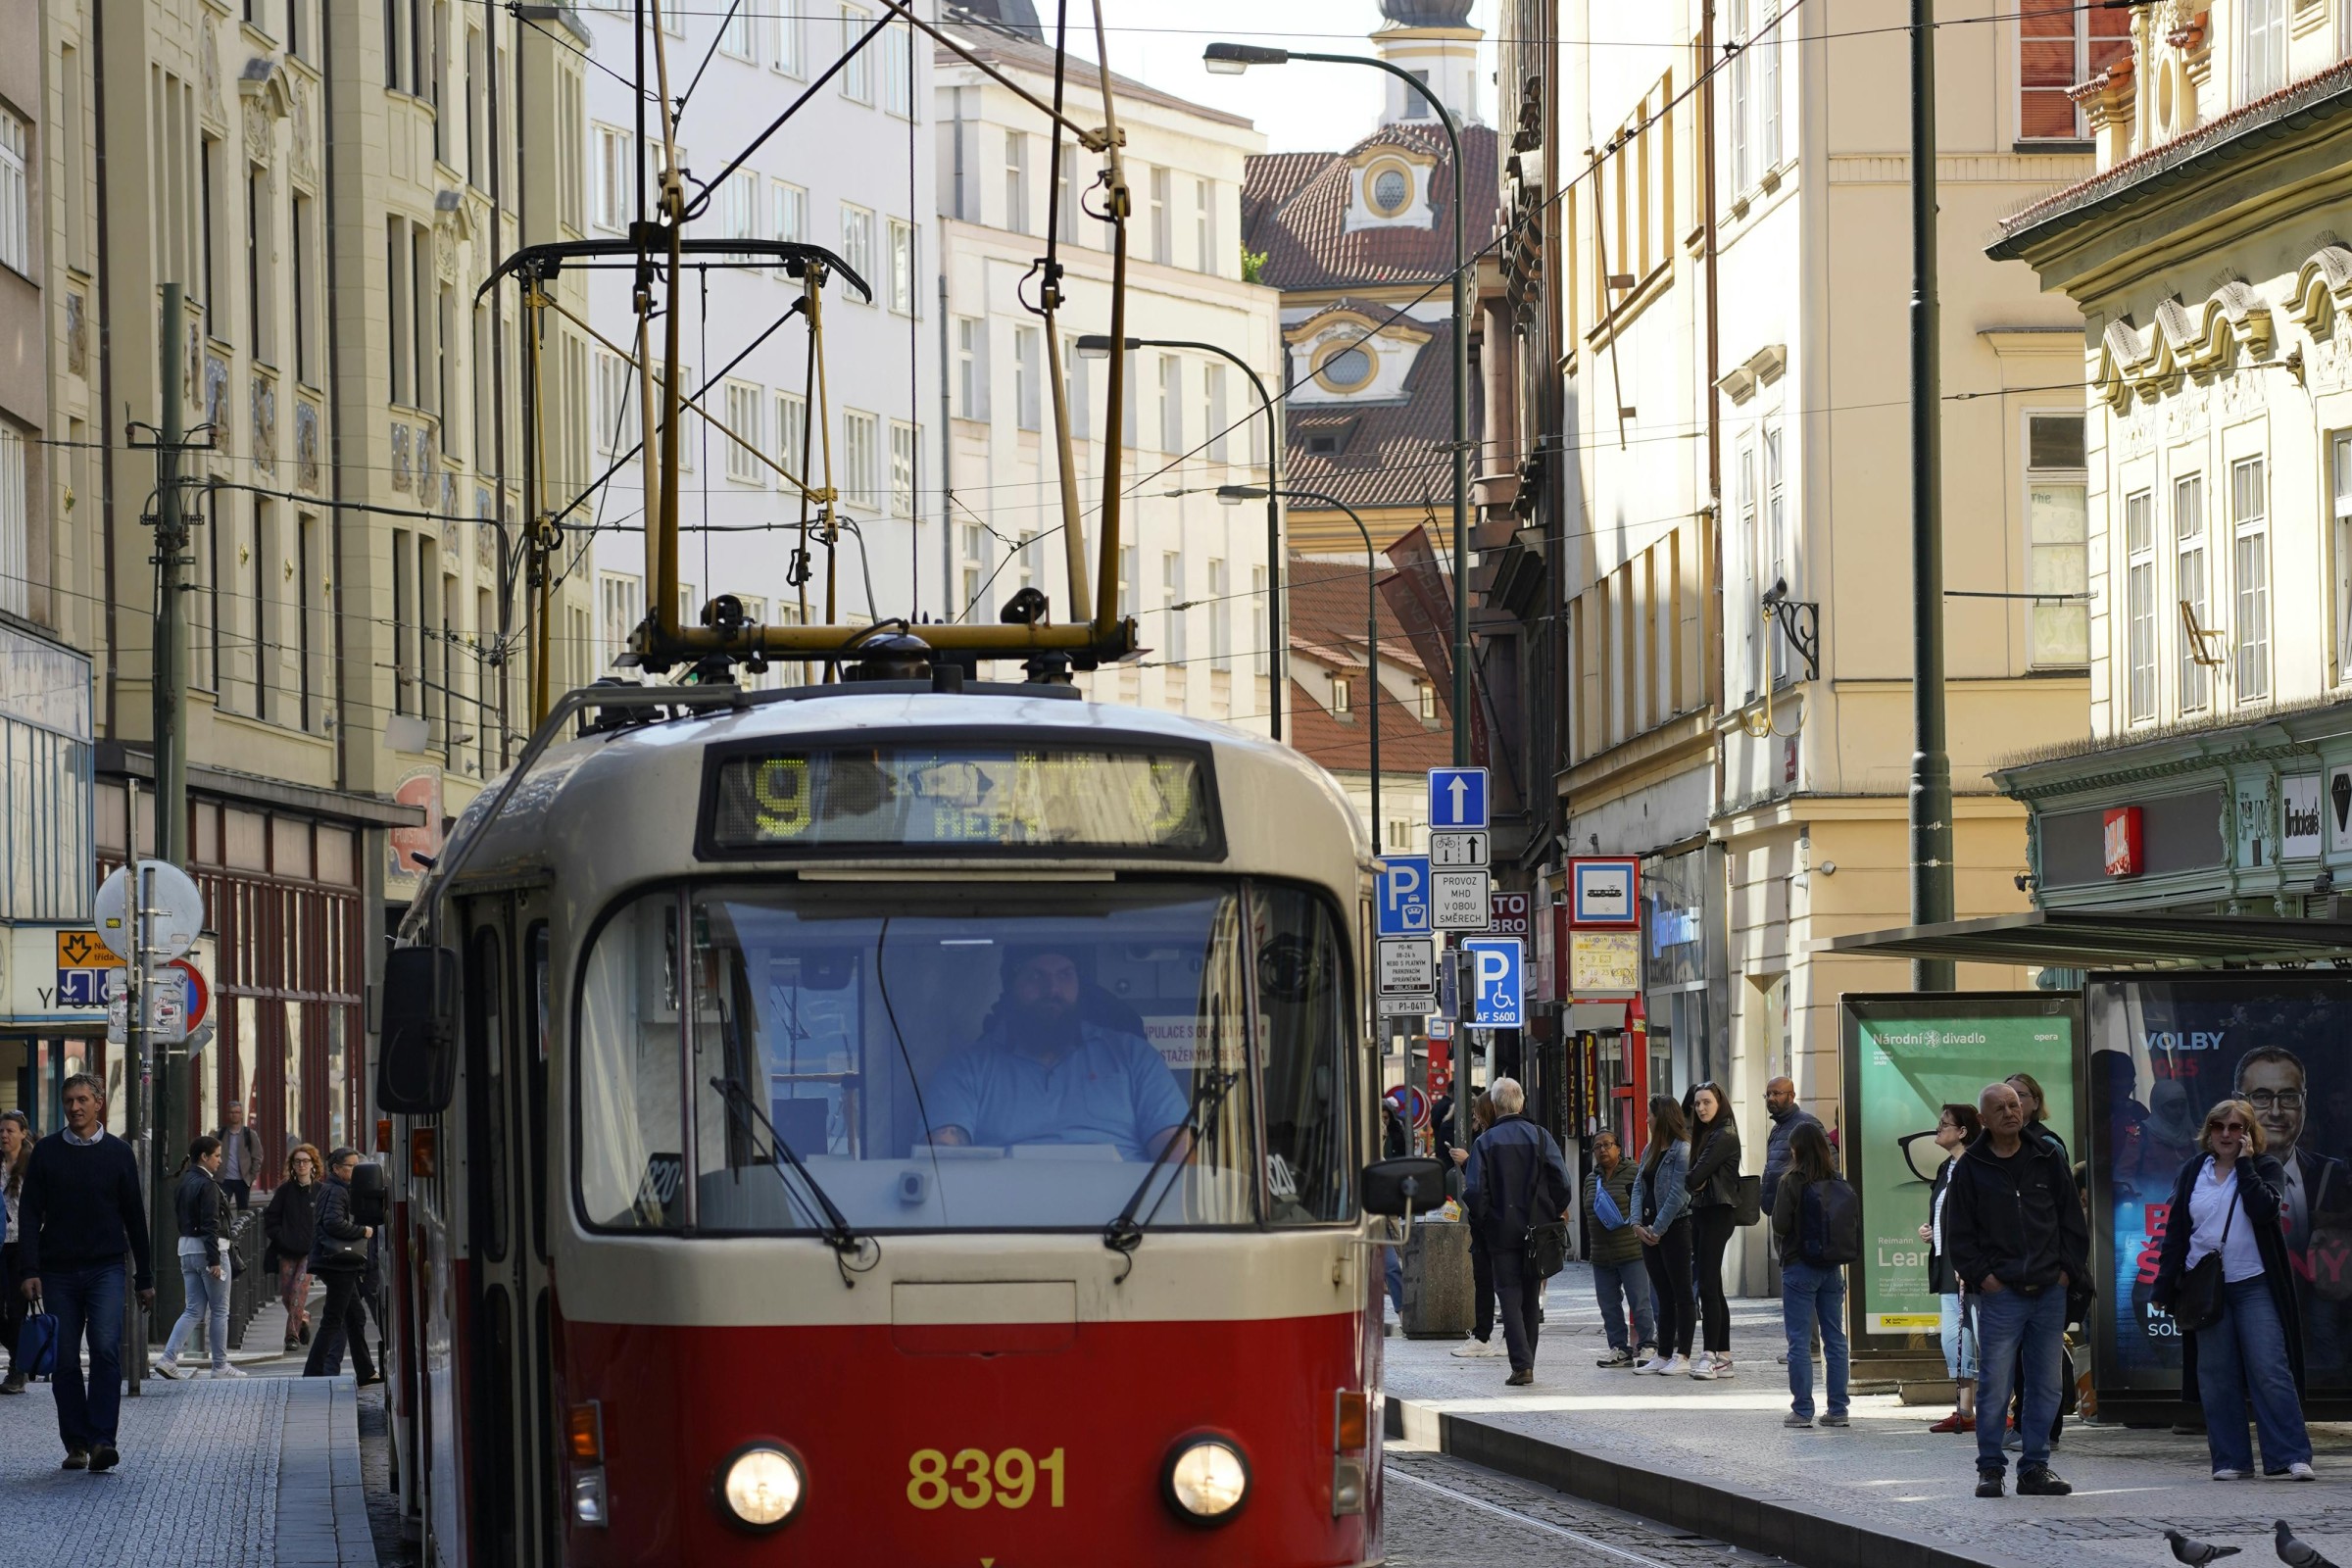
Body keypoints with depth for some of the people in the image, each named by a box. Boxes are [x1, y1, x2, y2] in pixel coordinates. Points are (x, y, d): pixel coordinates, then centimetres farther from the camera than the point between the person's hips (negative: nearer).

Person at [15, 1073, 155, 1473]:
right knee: (65, 1361, 2)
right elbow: (31, 1214, 4)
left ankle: (102, 1440, -19)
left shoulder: (118, 1153, 6)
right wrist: (30, 1270, -7)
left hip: (106, 1269, -1)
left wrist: (145, 1278, 11)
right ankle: (76, 1444, 9)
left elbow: (135, 1217, 11)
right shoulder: (47, 1152, 6)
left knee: (106, 1348, -16)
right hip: (58, 1271, 1)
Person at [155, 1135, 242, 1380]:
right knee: (220, 1311, 4)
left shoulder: (184, 1183, 12)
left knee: (194, 1310, 9)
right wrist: (215, 1260, -20)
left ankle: (168, 1359, -4)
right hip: (209, 1249, -8)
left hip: (186, 1249, 8)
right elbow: (210, 1225, -19)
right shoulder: (207, 1185, -14)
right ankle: (220, 1366, 9)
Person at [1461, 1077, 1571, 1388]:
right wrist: (1555, 1213, 10)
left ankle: (1521, 1365, -16)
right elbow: (1563, 1183, -4)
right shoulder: (1539, 1137, 0)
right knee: (1531, 1297, 13)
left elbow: (1474, 1191, -9)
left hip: (1502, 1231, -2)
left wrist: (1480, 1222, 7)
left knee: (1510, 1296, -2)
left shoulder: (1485, 1142, -4)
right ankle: (1526, 1362, 18)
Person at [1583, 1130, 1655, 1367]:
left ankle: (1647, 1346, -1)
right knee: (1609, 1306, 6)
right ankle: (1619, 1349, 12)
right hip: (1601, 1256, 7)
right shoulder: (1591, 1180, 16)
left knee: (1640, 1302, -5)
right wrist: (1588, 1251, 19)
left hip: (1632, 1252, -6)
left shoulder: (1633, 1173, -3)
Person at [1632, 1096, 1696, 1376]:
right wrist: (1637, 1223, -3)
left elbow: (1677, 1195, -16)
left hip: (1675, 1227, -8)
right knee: (1663, 1295, 12)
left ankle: (1683, 1356, -2)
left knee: (1681, 1293, -3)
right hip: (1650, 1231, 8)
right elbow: (1638, 1187, 11)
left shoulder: (1682, 1151, -11)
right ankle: (1663, 1355, 16)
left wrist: (1658, 1229, -16)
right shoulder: (1651, 1151, 14)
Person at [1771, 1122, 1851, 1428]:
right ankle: (1837, 1408, 10)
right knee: (1835, 1339, 9)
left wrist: (1780, 1248, 6)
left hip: (1799, 1267, -5)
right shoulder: (1837, 1182, 1)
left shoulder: (1791, 1182, -11)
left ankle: (1802, 1409, -1)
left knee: (1799, 1342, 0)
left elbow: (1780, 1225, -15)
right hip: (1832, 1267, 5)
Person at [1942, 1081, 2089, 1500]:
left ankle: (2035, 1467, 13)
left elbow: (2072, 1221, 13)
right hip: (2000, 1293, -3)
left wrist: (2068, 1270, 3)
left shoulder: (2048, 1159, 9)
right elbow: (1958, 1233, 3)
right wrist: (1982, 1275, -7)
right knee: (1994, 1386, -5)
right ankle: (1991, 1468, 4)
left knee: (2046, 1385, 5)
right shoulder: (1970, 1168, 2)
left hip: (2050, 1292, 3)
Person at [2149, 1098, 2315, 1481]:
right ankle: (2230, 1460, 6)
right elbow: (2175, 1231, 13)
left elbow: (2264, 1209, -17)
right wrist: (2164, 1287, 7)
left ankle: (2292, 1456, -9)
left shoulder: (2265, 1167, 3)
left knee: (2270, 1371, -9)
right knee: (2216, 1378, 1)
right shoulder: (2193, 1172, 12)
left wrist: (2245, 1163, -11)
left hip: (2255, 1287, -3)